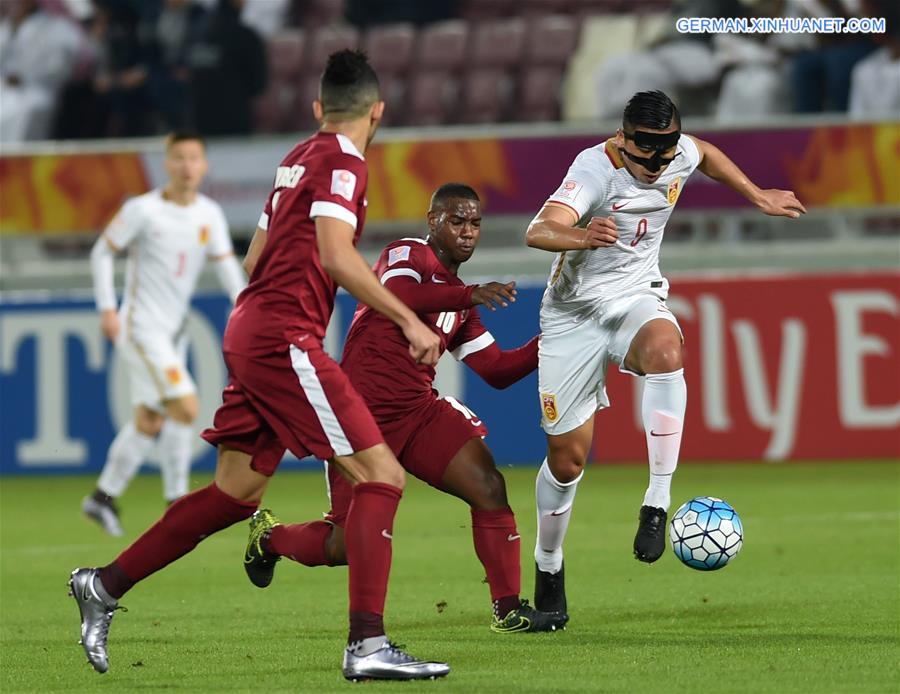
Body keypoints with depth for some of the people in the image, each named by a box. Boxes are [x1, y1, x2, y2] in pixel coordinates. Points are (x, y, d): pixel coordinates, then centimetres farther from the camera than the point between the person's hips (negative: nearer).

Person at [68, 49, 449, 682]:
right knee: (381, 475, -11)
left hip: (249, 328, 9)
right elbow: (336, 257, -22)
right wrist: (408, 320, -20)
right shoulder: (342, 162, -9)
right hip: (285, 338, -9)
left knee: (237, 492, 16)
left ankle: (104, 587, 22)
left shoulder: (299, 158, 18)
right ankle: (367, 646, -18)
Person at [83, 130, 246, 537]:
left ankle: (104, 497, 24)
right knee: (185, 409, -16)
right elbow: (102, 252, -5)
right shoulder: (143, 210, -12)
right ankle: (177, 502, -8)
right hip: (142, 328, -7)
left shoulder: (210, 214, 4)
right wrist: (107, 308, -12)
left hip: (174, 332, 7)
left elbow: (226, 265, 0)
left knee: (150, 421, 12)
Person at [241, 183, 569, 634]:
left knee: (488, 487, -16)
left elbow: (497, 371, 16)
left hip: (420, 411, 7)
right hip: (364, 415, -7)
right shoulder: (407, 255, -7)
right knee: (345, 547, -1)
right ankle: (269, 537, 31)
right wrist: (470, 295, -43)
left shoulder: (458, 296, 18)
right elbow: (399, 298, -32)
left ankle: (508, 609, -12)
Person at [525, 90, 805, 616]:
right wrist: (580, 236, -60)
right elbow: (539, 231, -40)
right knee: (568, 454, -3)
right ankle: (548, 568, 24)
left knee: (664, 349, -35)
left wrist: (759, 197, 27)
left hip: (637, 300, 3)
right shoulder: (597, 168, -23)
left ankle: (657, 504, -32)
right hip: (574, 310, -3)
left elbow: (706, 154, 22)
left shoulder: (679, 154, -6)